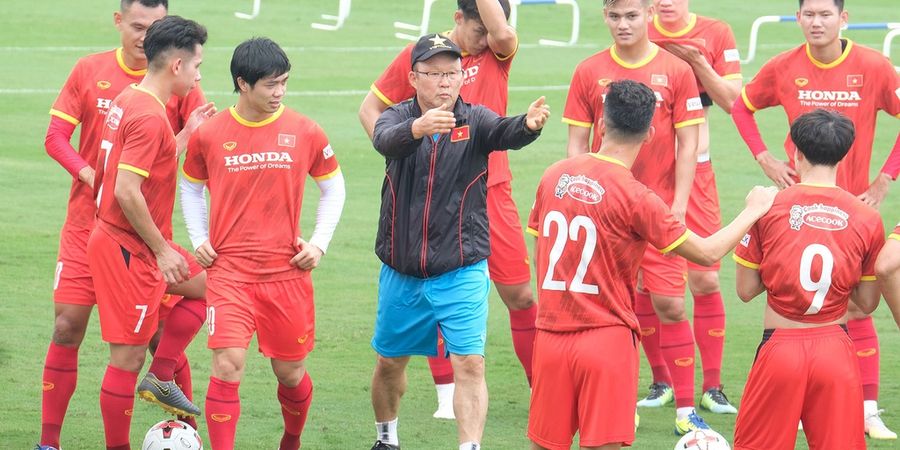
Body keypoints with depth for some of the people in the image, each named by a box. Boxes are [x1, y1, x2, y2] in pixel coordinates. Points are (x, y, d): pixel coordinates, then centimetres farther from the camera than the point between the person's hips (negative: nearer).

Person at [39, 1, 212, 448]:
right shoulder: (90, 71, 1)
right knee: (68, 327, -2)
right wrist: (91, 177, -15)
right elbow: (55, 136, 1)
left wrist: (192, 134, -25)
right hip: (88, 222, 1)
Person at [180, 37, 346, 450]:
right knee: (228, 365, -16)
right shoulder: (209, 135, -1)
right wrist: (199, 240, 5)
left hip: (287, 272, 1)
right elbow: (191, 187, 16)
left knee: (290, 372, 10)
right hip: (229, 271, -1)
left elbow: (333, 187, 13)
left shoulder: (304, 132, -1)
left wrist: (319, 242, 3)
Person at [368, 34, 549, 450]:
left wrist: (529, 124, -55)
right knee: (390, 362, 18)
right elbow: (385, 139, -29)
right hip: (401, 272, 2)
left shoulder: (474, 121, -8)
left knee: (470, 364, -14)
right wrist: (417, 128, -53)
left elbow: (504, 134, -30)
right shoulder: (398, 118, -5)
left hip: (461, 273, -2)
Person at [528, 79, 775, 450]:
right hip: (607, 339, -5)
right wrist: (754, 211, 7)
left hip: (550, 335, 5)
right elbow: (707, 253, -7)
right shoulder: (636, 197, -12)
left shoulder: (554, 176, 4)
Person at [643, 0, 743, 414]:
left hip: (694, 168, -1)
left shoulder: (715, 34, 1)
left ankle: (712, 387, 2)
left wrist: (697, 62, -15)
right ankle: (661, 381, 12)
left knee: (705, 278, -5)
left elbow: (731, 100, -4)